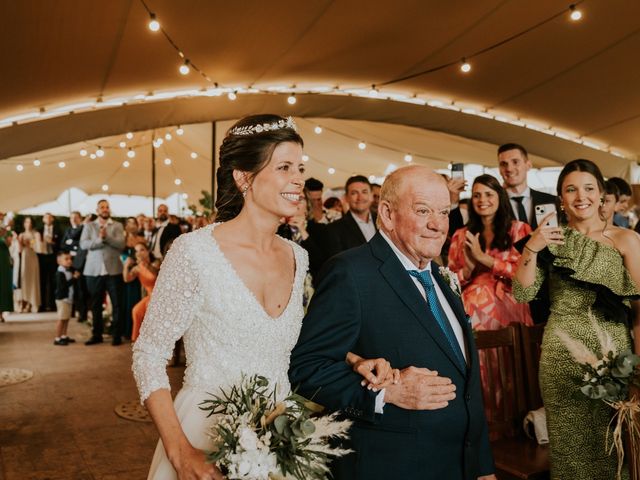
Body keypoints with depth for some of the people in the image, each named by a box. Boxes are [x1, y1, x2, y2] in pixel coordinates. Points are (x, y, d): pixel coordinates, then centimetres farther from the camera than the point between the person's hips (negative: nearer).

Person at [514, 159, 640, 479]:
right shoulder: (551, 239, 4)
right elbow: (523, 294, -3)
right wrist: (531, 248, -15)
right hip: (560, 354, 2)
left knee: (611, 447, 10)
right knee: (569, 445, 12)